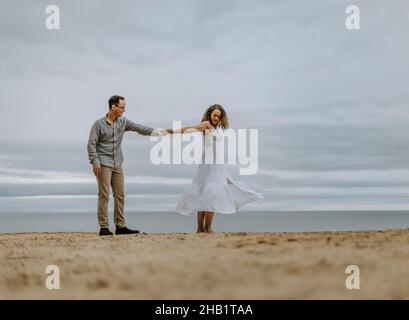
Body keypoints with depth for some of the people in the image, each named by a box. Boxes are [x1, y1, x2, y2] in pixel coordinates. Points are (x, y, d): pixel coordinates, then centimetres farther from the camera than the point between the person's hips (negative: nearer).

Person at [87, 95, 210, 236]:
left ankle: (120, 226, 10)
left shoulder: (123, 122, 9)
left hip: (117, 165, 6)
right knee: (104, 196, -6)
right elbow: (91, 144, -7)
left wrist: (155, 131, -8)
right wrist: (95, 162, -15)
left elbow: (140, 129, 5)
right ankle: (104, 228, -3)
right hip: (103, 165, -6)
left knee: (120, 196, 5)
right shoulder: (99, 124, -5)